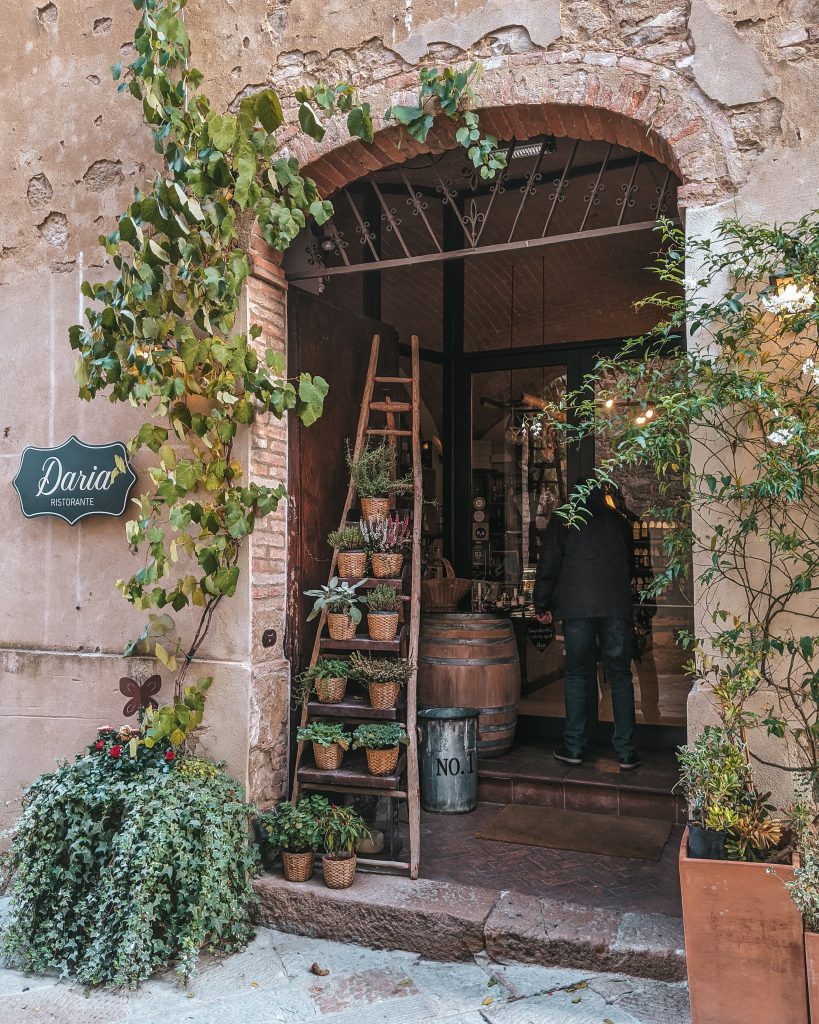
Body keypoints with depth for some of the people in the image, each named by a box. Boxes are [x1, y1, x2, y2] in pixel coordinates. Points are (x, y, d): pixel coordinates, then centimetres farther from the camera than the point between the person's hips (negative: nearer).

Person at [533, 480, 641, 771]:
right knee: (620, 676, 6)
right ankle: (626, 753, 6)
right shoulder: (617, 520, 18)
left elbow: (548, 564, 3)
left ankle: (574, 748, 11)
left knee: (577, 676, 7)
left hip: (577, 607, -2)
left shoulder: (562, 520, 9)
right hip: (617, 606, 2)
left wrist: (542, 605, 9)